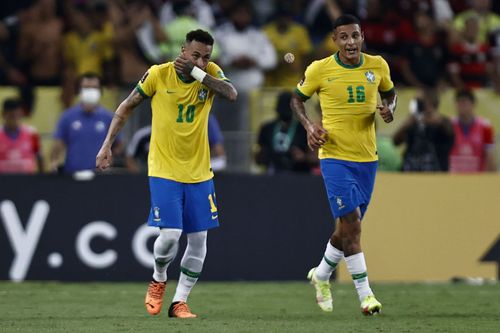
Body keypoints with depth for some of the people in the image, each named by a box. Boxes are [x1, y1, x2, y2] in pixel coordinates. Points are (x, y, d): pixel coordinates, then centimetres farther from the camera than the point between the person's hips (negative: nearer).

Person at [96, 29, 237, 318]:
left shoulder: (211, 73, -3)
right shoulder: (158, 75, -9)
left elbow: (232, 95, -23)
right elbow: (127, 107, 4)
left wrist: (197, 72, -25)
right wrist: (107, 145, 0)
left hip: (199, 172, 3)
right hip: (164, 170, -3)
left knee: (199, 240, 3)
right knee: (170, 235, -14)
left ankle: (179, 301, 15)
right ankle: (159, 281, 16)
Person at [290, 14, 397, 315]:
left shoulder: (378, 65, 1)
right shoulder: (320, 69, -7)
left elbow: (390, 93, 19)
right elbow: (297, 99, 7)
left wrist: (389, 109, -4)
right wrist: (309, 126, -10)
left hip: (367, 158, 4)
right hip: (335, 156, -4)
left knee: (349, 227, 13)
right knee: (352, 224, -14)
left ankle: (321, 275, 38)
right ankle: (365, 294, -10)